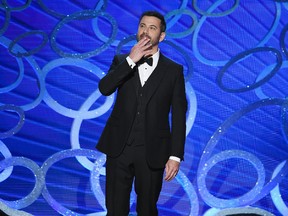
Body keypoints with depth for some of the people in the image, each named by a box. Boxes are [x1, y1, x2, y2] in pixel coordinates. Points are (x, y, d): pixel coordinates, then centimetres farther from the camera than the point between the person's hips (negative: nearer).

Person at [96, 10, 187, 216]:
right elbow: (104, 88, -12)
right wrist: (131, 60, -16)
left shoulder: (173, 70, 2)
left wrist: (176, 156, -6)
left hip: (152, 152, -1)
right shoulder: (122, 61, 7)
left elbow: (179, 116, 0)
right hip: (119, 147, 1)